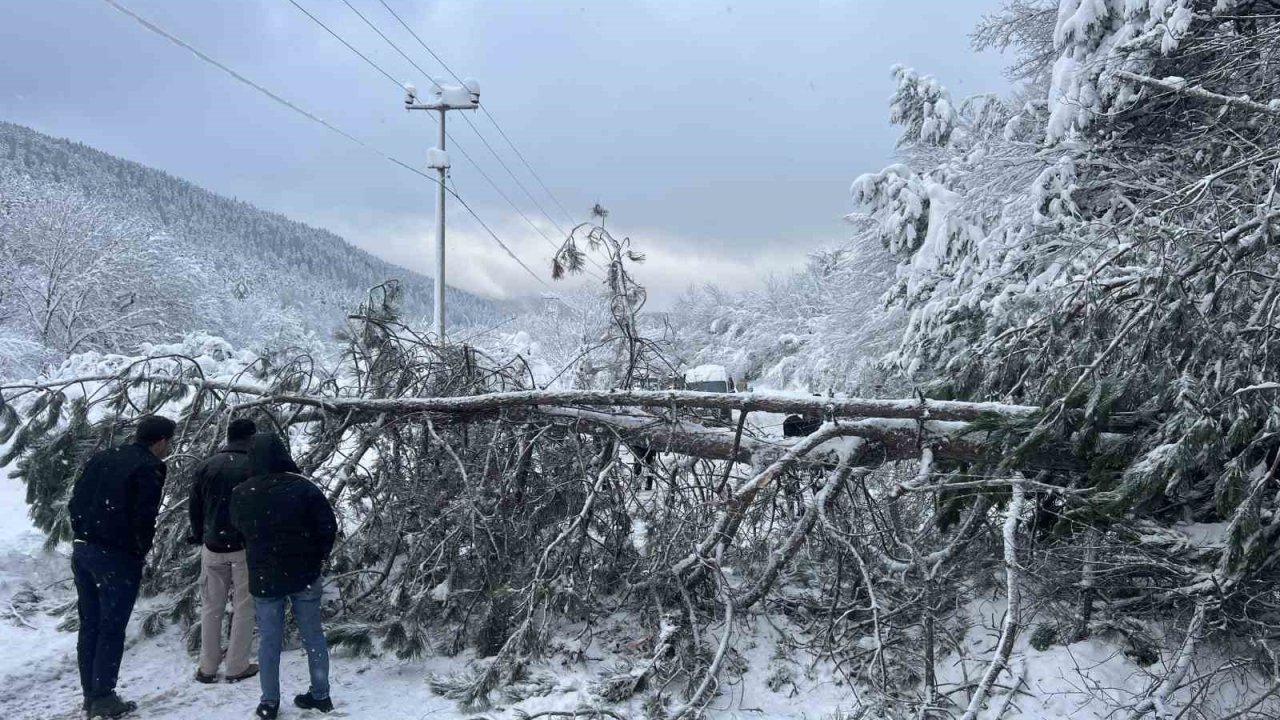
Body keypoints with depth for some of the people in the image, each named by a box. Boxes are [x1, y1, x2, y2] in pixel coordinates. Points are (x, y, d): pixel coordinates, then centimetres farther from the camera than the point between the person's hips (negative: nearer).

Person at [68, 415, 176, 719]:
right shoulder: (149, 467, -11)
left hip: (82, 550, 7)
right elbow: (143, 517, -17)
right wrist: (141, 552, -2)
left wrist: (83, 535, 16)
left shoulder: (100, 459, 12)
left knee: (89, 624, 14)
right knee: (111, 628, 1)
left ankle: (90, 693, 22)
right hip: (117, 556, -7)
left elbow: (75, 503, 12)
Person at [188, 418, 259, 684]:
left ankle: (207, 668, 17)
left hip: (213, 546, 3)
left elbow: (194, 508, 8)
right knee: (244, 606, 6)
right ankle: (237, 667, 9)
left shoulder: (205, 467, 3)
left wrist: (199, 537, 21)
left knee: (211, 607, 13)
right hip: (246, 547, -3)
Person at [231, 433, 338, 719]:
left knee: (269, 641, 11)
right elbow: (329, 526, -10)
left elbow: (238, 530, 9)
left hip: (264, 578, 1)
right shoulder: (302, 487, -13)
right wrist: (317, 557, 5)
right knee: (313, 636, 10)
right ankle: (320, 695, 19)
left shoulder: (240, 494, -6)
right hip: (305, 575, -1)